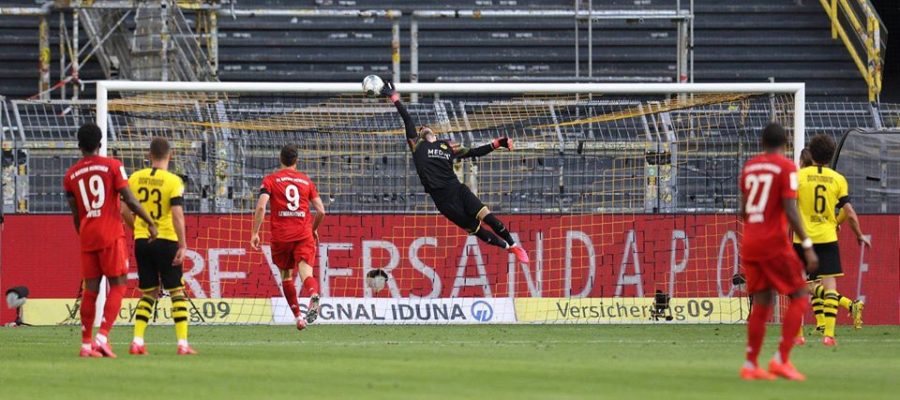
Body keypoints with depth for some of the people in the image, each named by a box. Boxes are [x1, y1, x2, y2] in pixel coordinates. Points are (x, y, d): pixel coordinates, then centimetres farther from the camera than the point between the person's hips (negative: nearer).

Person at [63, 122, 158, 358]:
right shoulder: (112, 166, -3)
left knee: (90, 289, 8)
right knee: (117, 286, -1)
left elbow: (75, 215, 12)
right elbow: (129, 200, -8)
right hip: (111, 235, -4)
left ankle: (86, 344, 7)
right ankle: (103, 337, -16)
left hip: (87, 238, 4)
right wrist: (150, 222, 2)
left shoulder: (71, 175, 8)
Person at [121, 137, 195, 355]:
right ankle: (182, 343, -1)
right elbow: (177, 215, -16)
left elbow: (125, 211, 5)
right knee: (177, 291, 5)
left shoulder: (135, 178, 3)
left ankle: (137, 342, 4)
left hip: (142, 241, 4)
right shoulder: (174, 181, -9)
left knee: (148, 293, 13)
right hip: (166, 241, -4)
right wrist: (182, 245, -13)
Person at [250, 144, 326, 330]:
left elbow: (261, 206, -10)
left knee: (286, 276, 17)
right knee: (306, 274, -12)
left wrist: (255, 233, -6)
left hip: (280, 236, -1)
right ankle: (314, 294, -45)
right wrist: (314, 229, 27)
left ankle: (298, 316, 18)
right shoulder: (306, 181, 11)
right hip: (304, 235, 1)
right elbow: (321, 211, 8)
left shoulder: (270, 180, 5)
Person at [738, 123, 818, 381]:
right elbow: (790, 211, -15)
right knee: (799, 298, 2)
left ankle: (750, 365, 8)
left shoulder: (749, 167, 11)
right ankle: (781, 360, -9)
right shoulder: (786, 168, -7)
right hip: (775, 243, -6)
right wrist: (807, 246, -14)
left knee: (762, 303, 11)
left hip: (749, 243, 6)